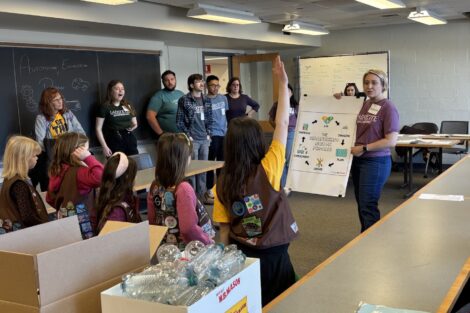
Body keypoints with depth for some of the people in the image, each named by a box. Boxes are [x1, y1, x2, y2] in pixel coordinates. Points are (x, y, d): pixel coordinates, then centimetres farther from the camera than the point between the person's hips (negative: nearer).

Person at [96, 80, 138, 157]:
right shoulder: (105, 107, -2)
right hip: (114, 142, -5)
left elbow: (135, 123, 27)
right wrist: (104, 147, -10)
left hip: (129, 140, 5)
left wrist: (133, 126, 6)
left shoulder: (128, 106, 14)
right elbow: (98, 128, -4)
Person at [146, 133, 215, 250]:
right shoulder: (183, 188, -24)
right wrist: (208, 241, -12)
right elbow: (189, 228, -26)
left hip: (164, 246, 7)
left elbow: (152, 221, 6)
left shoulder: (155, 187, -4)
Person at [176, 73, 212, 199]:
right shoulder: (184, 100, -5)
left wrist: (208, 134, 7)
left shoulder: (206, 100, 12)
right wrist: (188, 136, -9)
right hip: (192, 140, -5)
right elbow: (179, 121, -6)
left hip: (204, 139, 5)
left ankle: (202, 194, 20)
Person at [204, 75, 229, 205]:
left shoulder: (223, 98, 11)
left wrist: (227, 129, 14)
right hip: (212, 135, -6)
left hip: (224, 134, 6)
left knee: (222, 162, 12)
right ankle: (209, 191, 3)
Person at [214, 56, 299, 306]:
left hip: (239, 254, 3)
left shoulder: (223, 182, -6)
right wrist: (283, 83, -5)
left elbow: (224, 228, -2)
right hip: (272, 255, -3)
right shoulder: (268, 170, -16)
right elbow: (282, 123, -11)